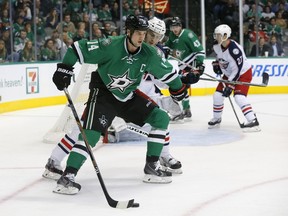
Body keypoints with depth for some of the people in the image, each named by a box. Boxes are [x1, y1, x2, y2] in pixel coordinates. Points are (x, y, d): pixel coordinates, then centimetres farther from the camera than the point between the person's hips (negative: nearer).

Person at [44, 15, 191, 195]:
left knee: (161, 118, 0)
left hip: (129, 97, 6)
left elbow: (165, 71, 9)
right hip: (103, 93, -6)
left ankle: (152, 166, 7)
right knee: (91, 132, -24)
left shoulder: (149, 54, -10)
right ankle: (67, 176, -24)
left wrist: (178, 89, 20)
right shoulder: (111, 46, -25)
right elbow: (79, 48, -20)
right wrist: (65, 68, -24)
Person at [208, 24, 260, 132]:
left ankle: (253, 121, -27)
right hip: (228, 74, 8)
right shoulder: (217, 46, -7)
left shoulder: (234, 49, -32)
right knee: (217, 95, 5)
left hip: (243, 73, -8)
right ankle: (216, 119, 26)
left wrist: (230, 85, -30)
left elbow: (238, 69, -30)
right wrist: (216, 64, 6)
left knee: (239, 97, -25)